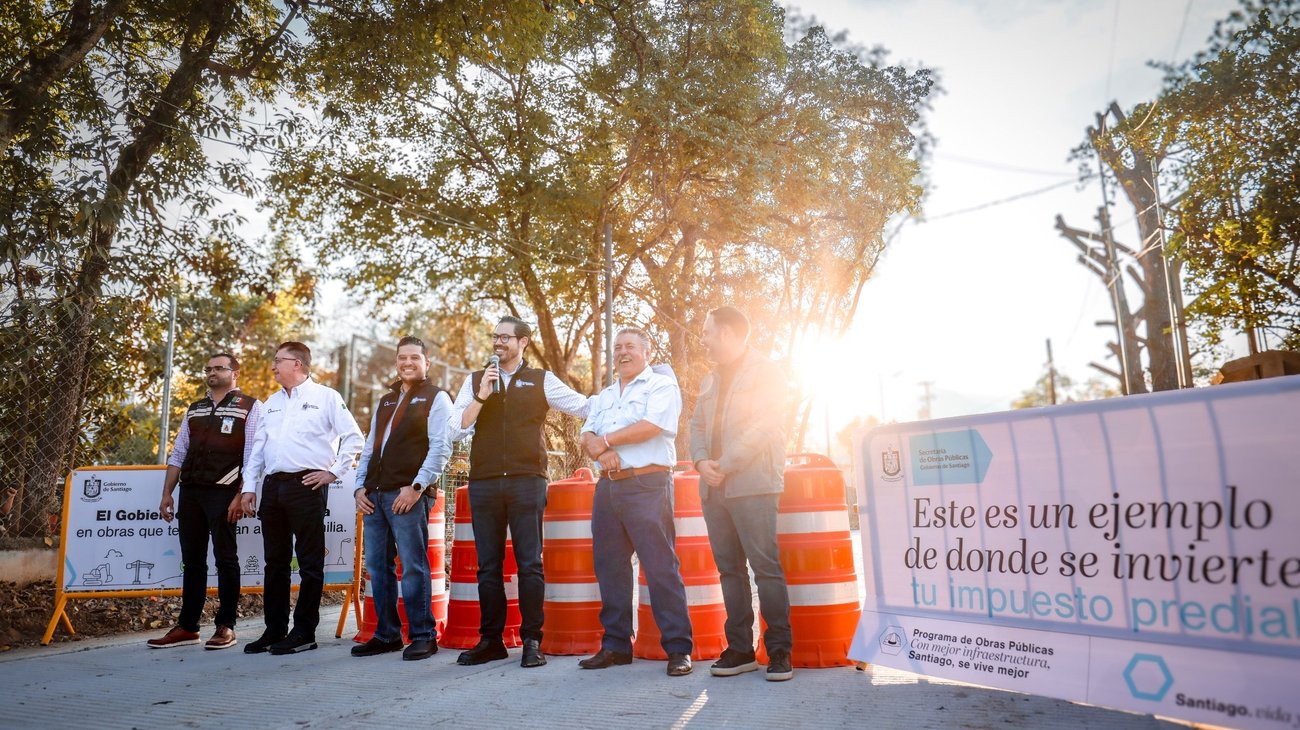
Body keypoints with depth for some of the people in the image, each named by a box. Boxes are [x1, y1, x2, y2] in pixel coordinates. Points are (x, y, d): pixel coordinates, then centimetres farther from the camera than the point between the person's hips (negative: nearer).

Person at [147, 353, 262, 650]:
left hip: (223, 492, -6)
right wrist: (167, 493, 11)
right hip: (191, 492, 6)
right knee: (192, 559, 10)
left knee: (225, 558, 0)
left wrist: (241, 496, -15)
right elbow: (178, 453, 18)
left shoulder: (249, 408, -1)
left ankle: (226, 627, 8)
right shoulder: (194, 409, 17)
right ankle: (187, 627, 18)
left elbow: (252, 458, -8)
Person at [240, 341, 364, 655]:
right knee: (275, 561, 11)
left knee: (309, 562, -1)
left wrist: (334, 471, -7)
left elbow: (353, 437, -3)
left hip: (307, 485, -6)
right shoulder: (271, 403, 19)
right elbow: (258, 447, 18)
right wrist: (249, 487, 11)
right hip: (273, 486, 7)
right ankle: (274, 631, 20)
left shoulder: (325, 397, 0)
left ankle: (304, 633, 5)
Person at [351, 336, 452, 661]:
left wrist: (416, 486, -16)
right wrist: (360, 486, 10)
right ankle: (386, 635, 18)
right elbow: (369, 449, 23)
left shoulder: (436, 398, 2)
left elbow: (440, 448, -8)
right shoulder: (385, 402, 23)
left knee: (413, 566, -6)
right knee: (377, 567, 8)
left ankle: (423, 636, 3)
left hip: (409, 494, -7)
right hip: (374, 494, 7)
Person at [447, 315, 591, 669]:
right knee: (488, 566, 7)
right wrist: (481, 397, -6)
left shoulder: (541, 380, 7)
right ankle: (491, 640, 17)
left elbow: (586, 406, 8)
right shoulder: (475, 381, 13)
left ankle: (532, 641, 7)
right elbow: (455, 429, 5)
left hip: (527, 481, -2)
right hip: (483, 482, 3)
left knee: (530, 563, -1)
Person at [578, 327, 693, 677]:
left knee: (661, 567, -8)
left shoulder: (662, 386, 2)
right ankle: (615, 645, 19)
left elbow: (651, 426, -13)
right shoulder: (604, 397, 23)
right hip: (608, 487, 7)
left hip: (647, 486, -7)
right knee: (610, 566, 9)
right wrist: (603, 451, -10)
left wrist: (606, 439, -2)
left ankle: (678, 648, -1)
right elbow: (587, 436, 13)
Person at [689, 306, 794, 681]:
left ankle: (779, 650, 3)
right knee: (729, 569, 8)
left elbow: (764, 427, -12)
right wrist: (701, 461, -3)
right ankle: (740, 648, 15)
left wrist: (725, 464, -15)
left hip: (752, 484, -7)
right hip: (714, 486, 7)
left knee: (765, 566, -6)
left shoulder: (766, 372, -1)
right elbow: (697, 425, 17)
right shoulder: (712, 379, 22)